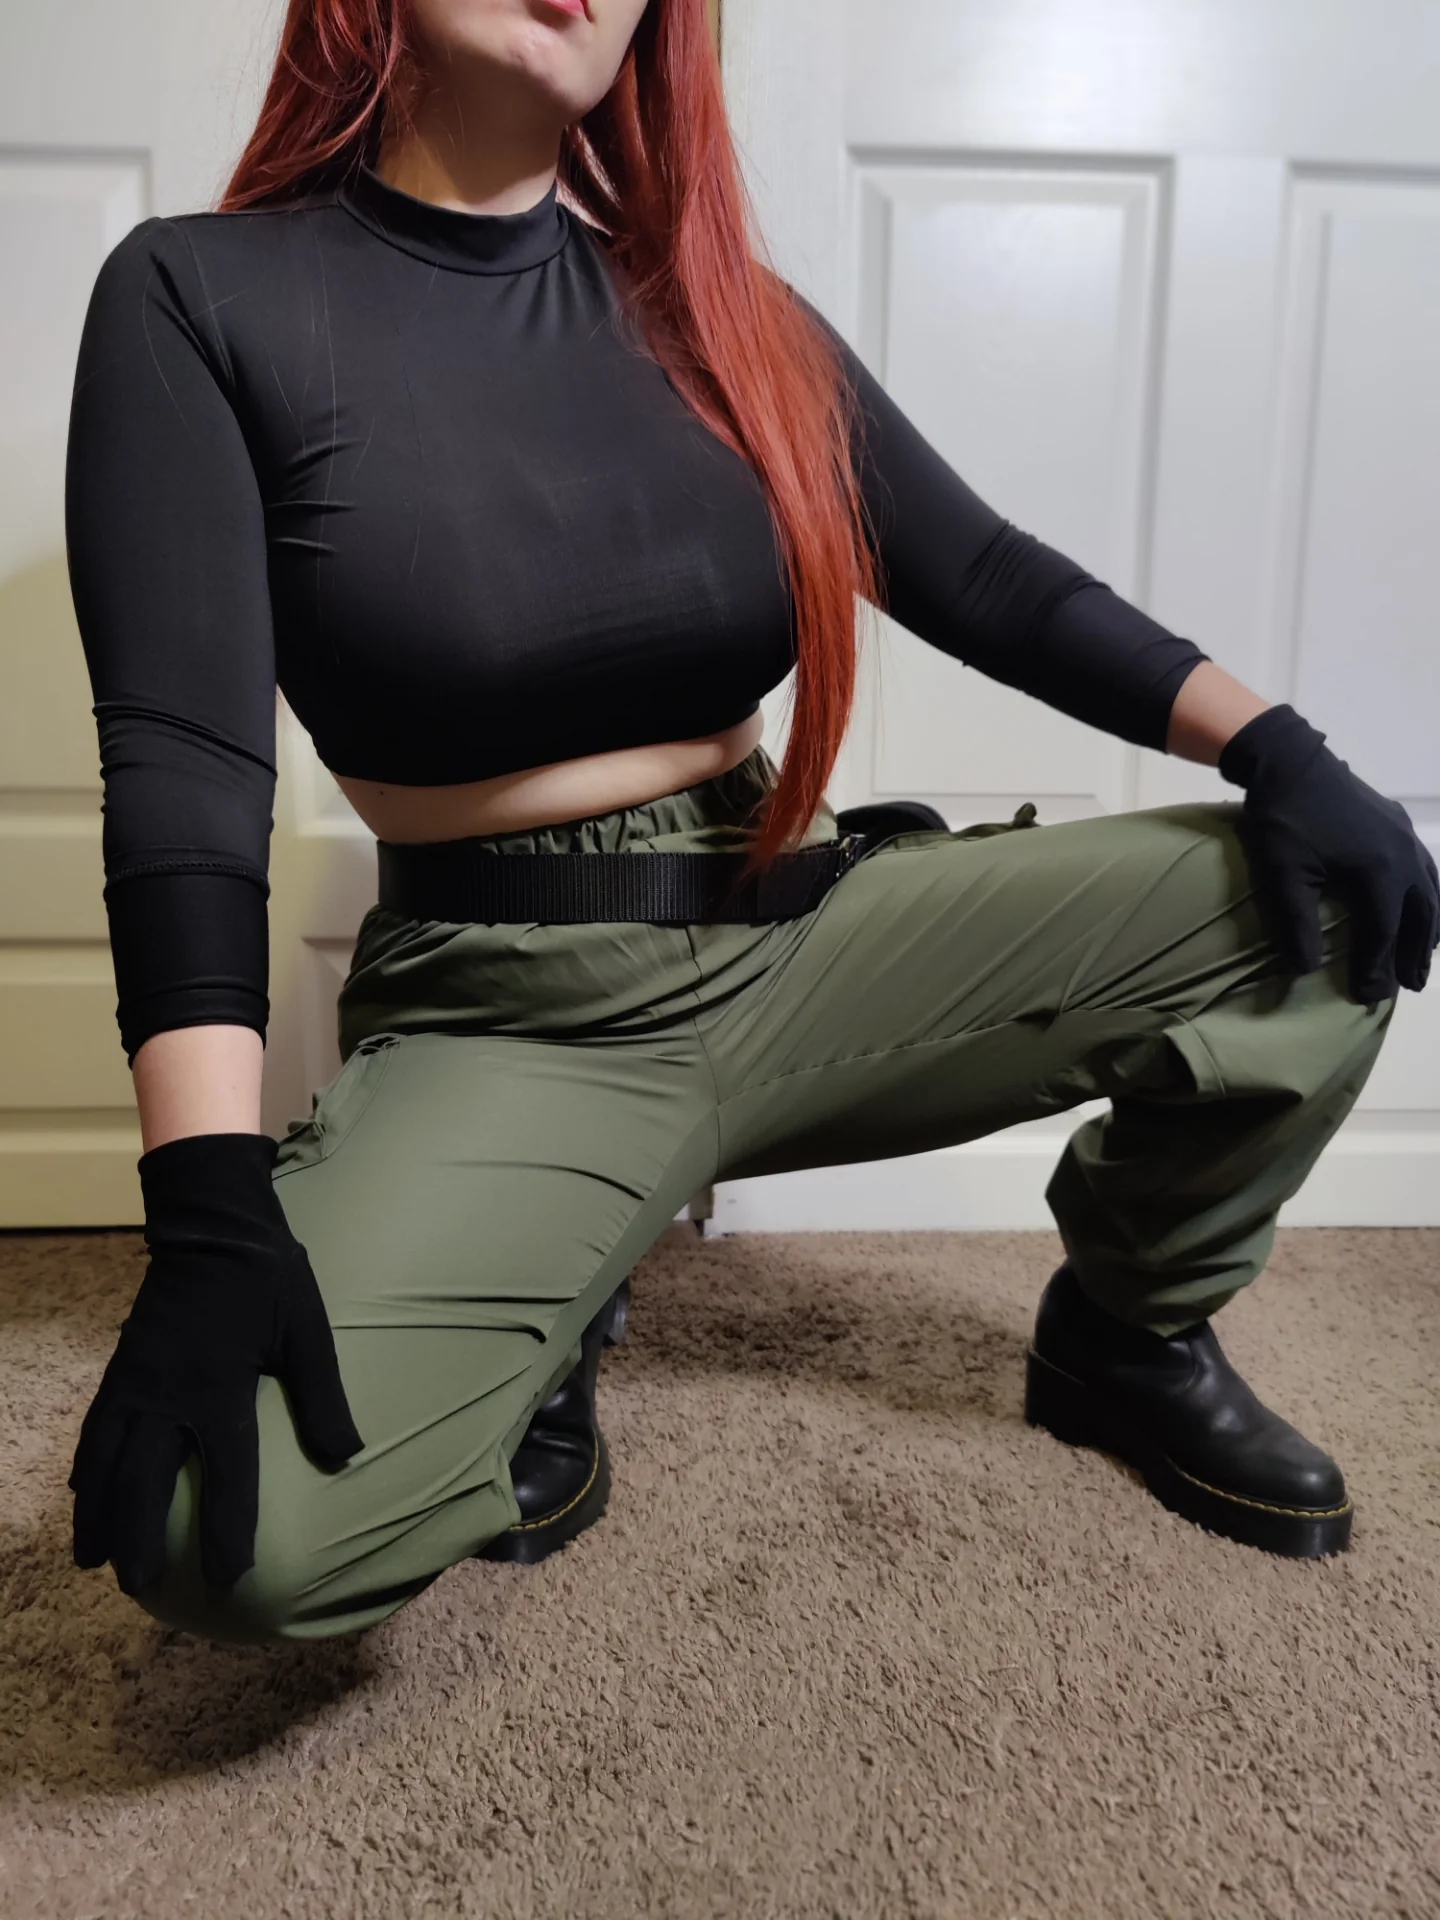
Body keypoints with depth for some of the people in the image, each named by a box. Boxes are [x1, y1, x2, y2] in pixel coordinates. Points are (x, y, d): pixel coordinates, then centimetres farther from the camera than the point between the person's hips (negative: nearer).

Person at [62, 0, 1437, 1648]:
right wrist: (215, 1212, -25)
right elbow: (184, 764, -15)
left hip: (811, 941, 4)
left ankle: (1126, 1336, 16)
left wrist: (1272, 746, -8)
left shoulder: (718, 311, 6)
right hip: (513, 1018, -3)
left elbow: (987, 583, 5)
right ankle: (544, 1320, 5)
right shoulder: (201, 297, -4)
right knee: (233, 1526, -30)